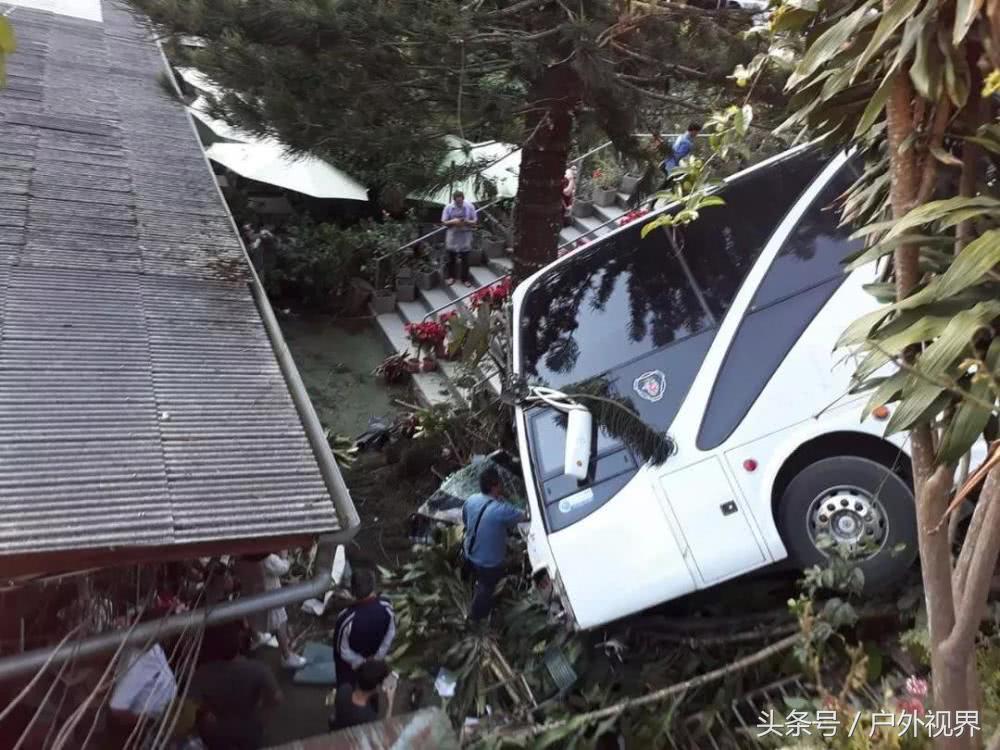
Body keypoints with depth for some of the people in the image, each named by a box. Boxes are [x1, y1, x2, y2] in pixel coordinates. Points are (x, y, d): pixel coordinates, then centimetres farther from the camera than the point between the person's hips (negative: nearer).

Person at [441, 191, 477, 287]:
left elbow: (475, 221, -2)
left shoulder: (470, 207, -7)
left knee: (465, 259, 5)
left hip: (465, 236, -1)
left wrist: (466, 222, -22)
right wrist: (453, 222, -22)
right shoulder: (448, 207, -7)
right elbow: (444, 222, -3)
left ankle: (465, 278, 19)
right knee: (451, 257, 11)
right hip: (452, 235, 1)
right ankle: (451, 276, 29)